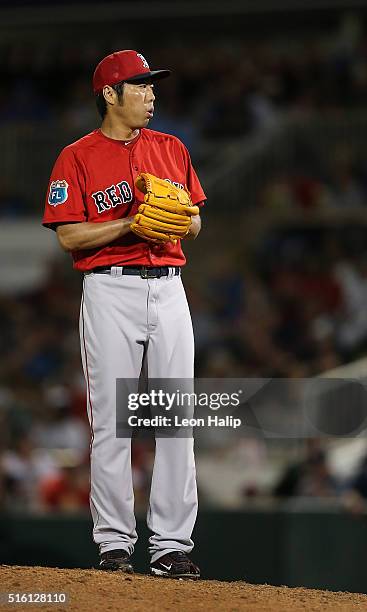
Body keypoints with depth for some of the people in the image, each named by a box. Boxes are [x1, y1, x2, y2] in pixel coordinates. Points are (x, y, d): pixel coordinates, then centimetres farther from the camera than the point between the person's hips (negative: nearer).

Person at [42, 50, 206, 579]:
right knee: (111, 421, -4)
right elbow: (69, 236, -7)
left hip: (169, 288, 4)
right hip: (111, 291, -4)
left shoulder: (171, 149, 15)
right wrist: (132, 223, -17)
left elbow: (194, 225, 16)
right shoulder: (78, 157, 0)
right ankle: (114, 544, 2)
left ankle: (171, 545, 4)